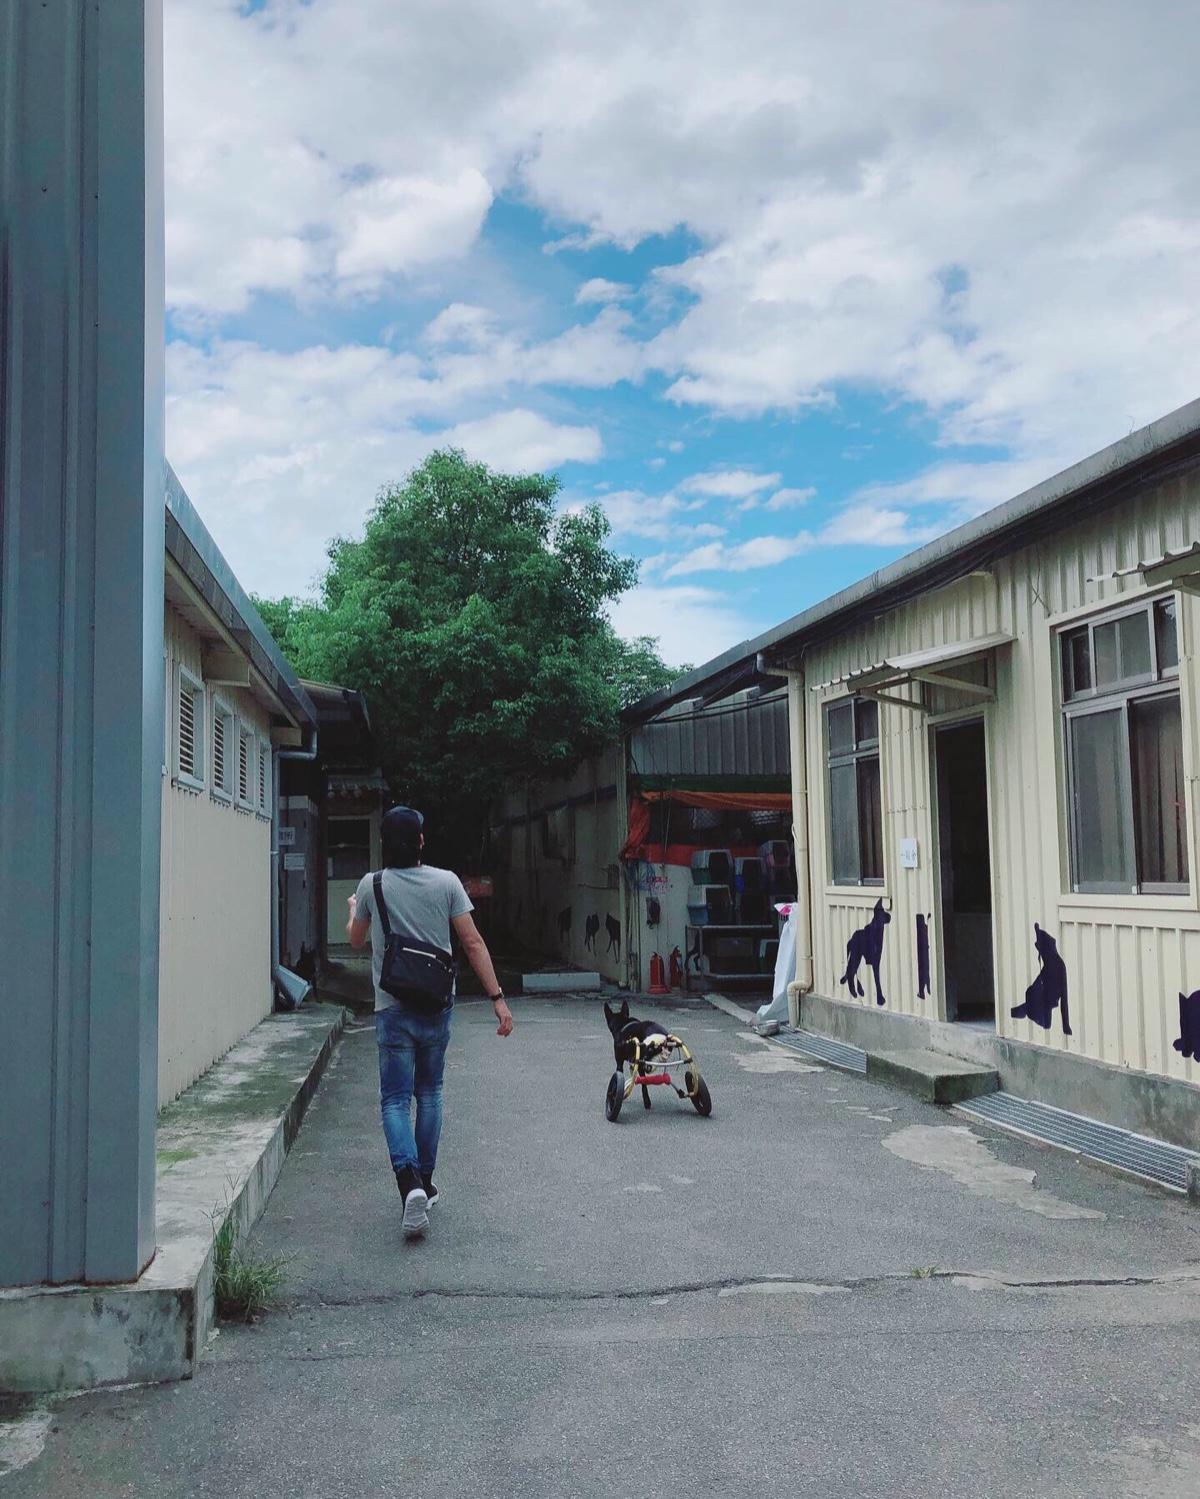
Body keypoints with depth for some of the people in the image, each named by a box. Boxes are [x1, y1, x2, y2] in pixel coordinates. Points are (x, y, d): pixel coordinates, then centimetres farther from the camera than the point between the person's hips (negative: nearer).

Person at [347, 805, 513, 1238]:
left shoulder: (372, 885, -3)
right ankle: (425, 1182, 25)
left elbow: (356, 940, 14)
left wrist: (354, 910, 36)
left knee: (395, 1099, -1)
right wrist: (497, 997, -2)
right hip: (437, 1007, 2)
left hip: (392, 1009, -2)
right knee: (429, 1093, 18)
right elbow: (473, 942, -5)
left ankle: (410, 1182, -22)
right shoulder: (446, 882, -3)